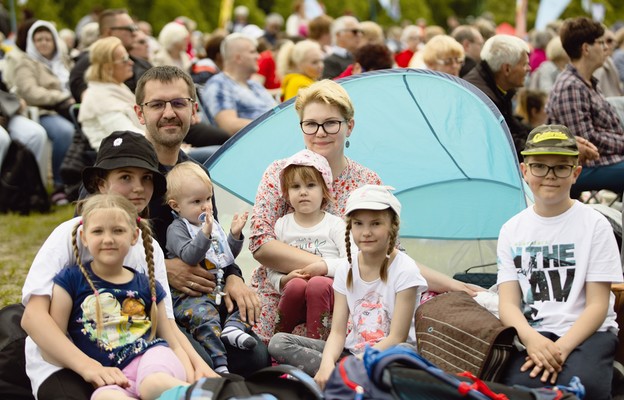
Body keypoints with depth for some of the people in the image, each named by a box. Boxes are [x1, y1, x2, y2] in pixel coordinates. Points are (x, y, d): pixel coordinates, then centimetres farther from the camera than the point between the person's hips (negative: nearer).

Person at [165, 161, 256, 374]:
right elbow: (188, 256, -20)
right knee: (204, 315, -33)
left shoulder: (214, 225, 19)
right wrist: (204, 234, -29)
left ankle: (234, 326, -24)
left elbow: (228, 256, 27)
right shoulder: (177, 229, -3)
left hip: (219, 288, 8)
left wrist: (235, 234, 11)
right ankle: (219, 365, -36)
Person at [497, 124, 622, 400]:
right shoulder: (512, 230, 10)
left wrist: (561, 348, -19)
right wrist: (531, 340, -19)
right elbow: (508, 303, 3)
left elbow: (598, 304, -3)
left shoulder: (594, 224, 1)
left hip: (587, 333, -1)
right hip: (533, 334, 1)